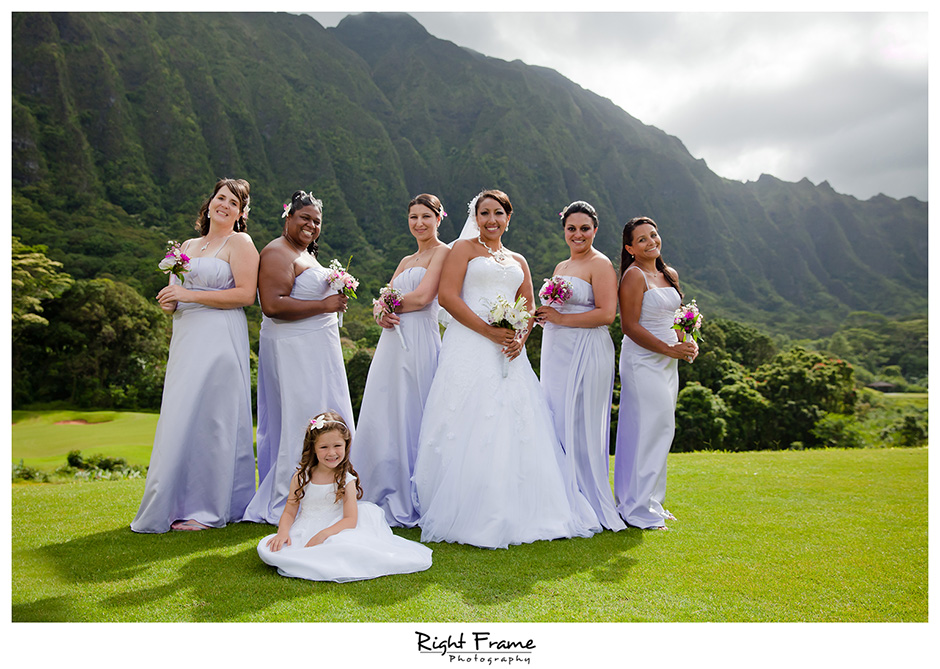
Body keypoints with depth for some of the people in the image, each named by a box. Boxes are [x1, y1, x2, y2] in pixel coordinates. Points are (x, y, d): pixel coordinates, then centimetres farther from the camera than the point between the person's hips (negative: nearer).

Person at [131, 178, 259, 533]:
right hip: (186, 340, 7)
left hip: (219, 340, -7)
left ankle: (206, 507, -2)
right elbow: (176, 291, 27)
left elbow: (245, 294, -11)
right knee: (183, 418, 5)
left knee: (205, 416, -9)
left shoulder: (239, 242, 0)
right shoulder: (187, 246, 21)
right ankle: (185, 502, 13)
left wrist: (190, 295, -13)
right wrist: (169, 302, 3)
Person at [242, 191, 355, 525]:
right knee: (301, 421, -7)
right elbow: (272, 305, -23)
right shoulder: (277, 253, -10)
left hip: (316, 348, 10)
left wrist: (335, 297, 16)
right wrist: (324, 305, -18)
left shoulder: (306, 254, 22)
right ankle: (286, 505, 4)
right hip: (293, 350, -10)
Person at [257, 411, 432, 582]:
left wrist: (323, 534, -28)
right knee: (266, 549, -24)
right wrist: (283, 531, -17)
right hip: (302, 534, 2)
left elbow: (350, 520, -13)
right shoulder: (300, 477, 2)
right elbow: (289, 512, 5)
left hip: (334, 533, -2)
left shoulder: (347, 480, -5)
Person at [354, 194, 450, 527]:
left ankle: (409, 505, 9)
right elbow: (383, 301, 16)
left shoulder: (443, 252, -1)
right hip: (392, 344, 8)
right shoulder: (406, 261, 23)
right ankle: (386, 498, 21)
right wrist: (381, 312, -7)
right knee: (380, 420, 8)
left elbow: (422, 297, -13)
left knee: (409, 421, -3)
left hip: (419, 345, -8)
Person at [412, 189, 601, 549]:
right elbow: (447, 295, -6)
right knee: (469, 429, -7)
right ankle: (465, 515, 1)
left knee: (513, 429, 1)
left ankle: (514, 513, 11)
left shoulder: (518, 261, 23)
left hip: (508, 353, 5)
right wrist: (489, 331, -13)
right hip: (470, 348, -5)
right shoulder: (464, 248, 7)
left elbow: (528, 310, 17)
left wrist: (520, 338, -5)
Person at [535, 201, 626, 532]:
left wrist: (560, 318, -15)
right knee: (557, 426, 8)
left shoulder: (600, 264, -6)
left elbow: (607, 314, -16)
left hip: (585, 354, -8)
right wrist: (541, 316, 8)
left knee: (578, 427, -5)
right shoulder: (561, 266, 19)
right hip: (556, 354, 8)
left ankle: (588, 507, 8)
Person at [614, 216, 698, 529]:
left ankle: (651, 502, 24)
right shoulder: (634, 275, -10)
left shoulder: (670, 274, 14)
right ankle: (638, 509, 3)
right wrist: (669, 349, -18)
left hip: (667, 363, 8)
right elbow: (630, 326, -16)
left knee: (661, 430, 12)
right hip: (643, 360, -8)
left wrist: (688, 343, 4)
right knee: (647, 430, -7)